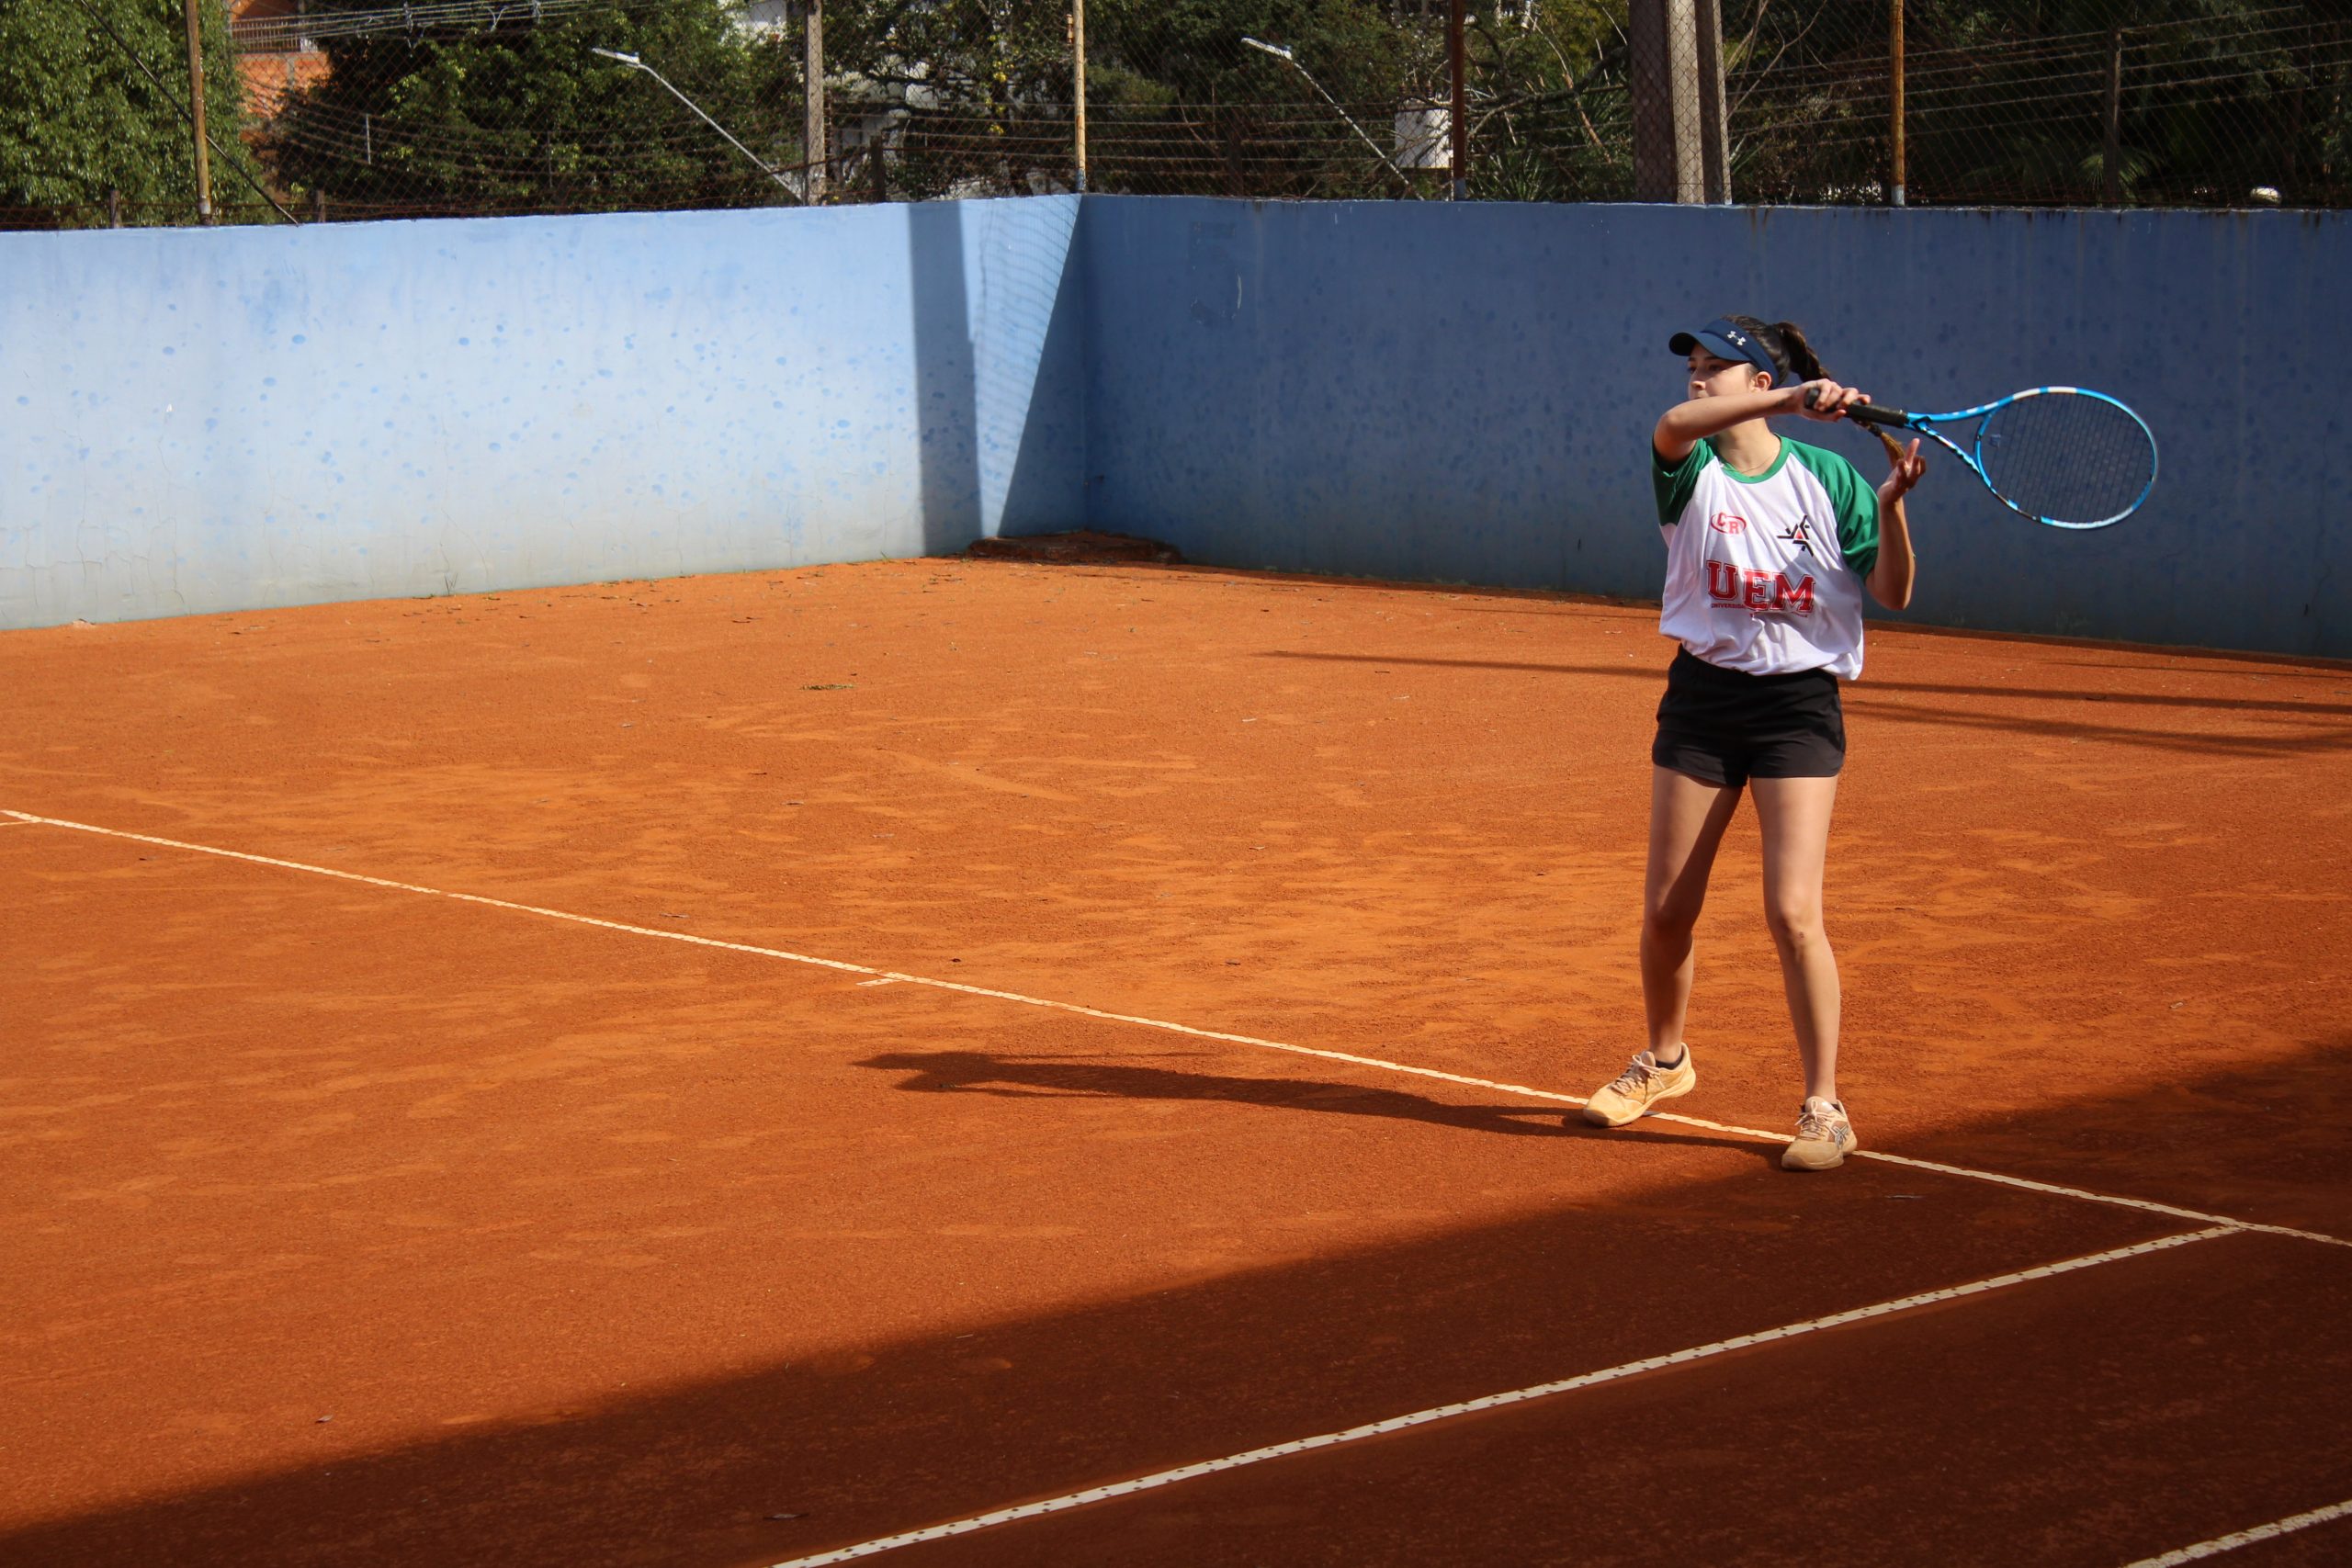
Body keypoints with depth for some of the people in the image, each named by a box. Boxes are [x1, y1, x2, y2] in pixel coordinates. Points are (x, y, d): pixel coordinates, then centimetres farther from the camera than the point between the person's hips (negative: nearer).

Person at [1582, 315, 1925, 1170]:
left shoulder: (1826, 478, -3)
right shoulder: (1692, 467, -2)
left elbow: (1893, 594, -5)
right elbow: (1674, 424, -28)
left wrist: (1891, 503, -21)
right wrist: (1791, 399, -36)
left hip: (1797, 705, -2)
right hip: (1702, 698, 2)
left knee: (1792, 913, -12)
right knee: (1666, 910, 8)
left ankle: (1824, 1108, -3)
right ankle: (1665, 1061, 34)